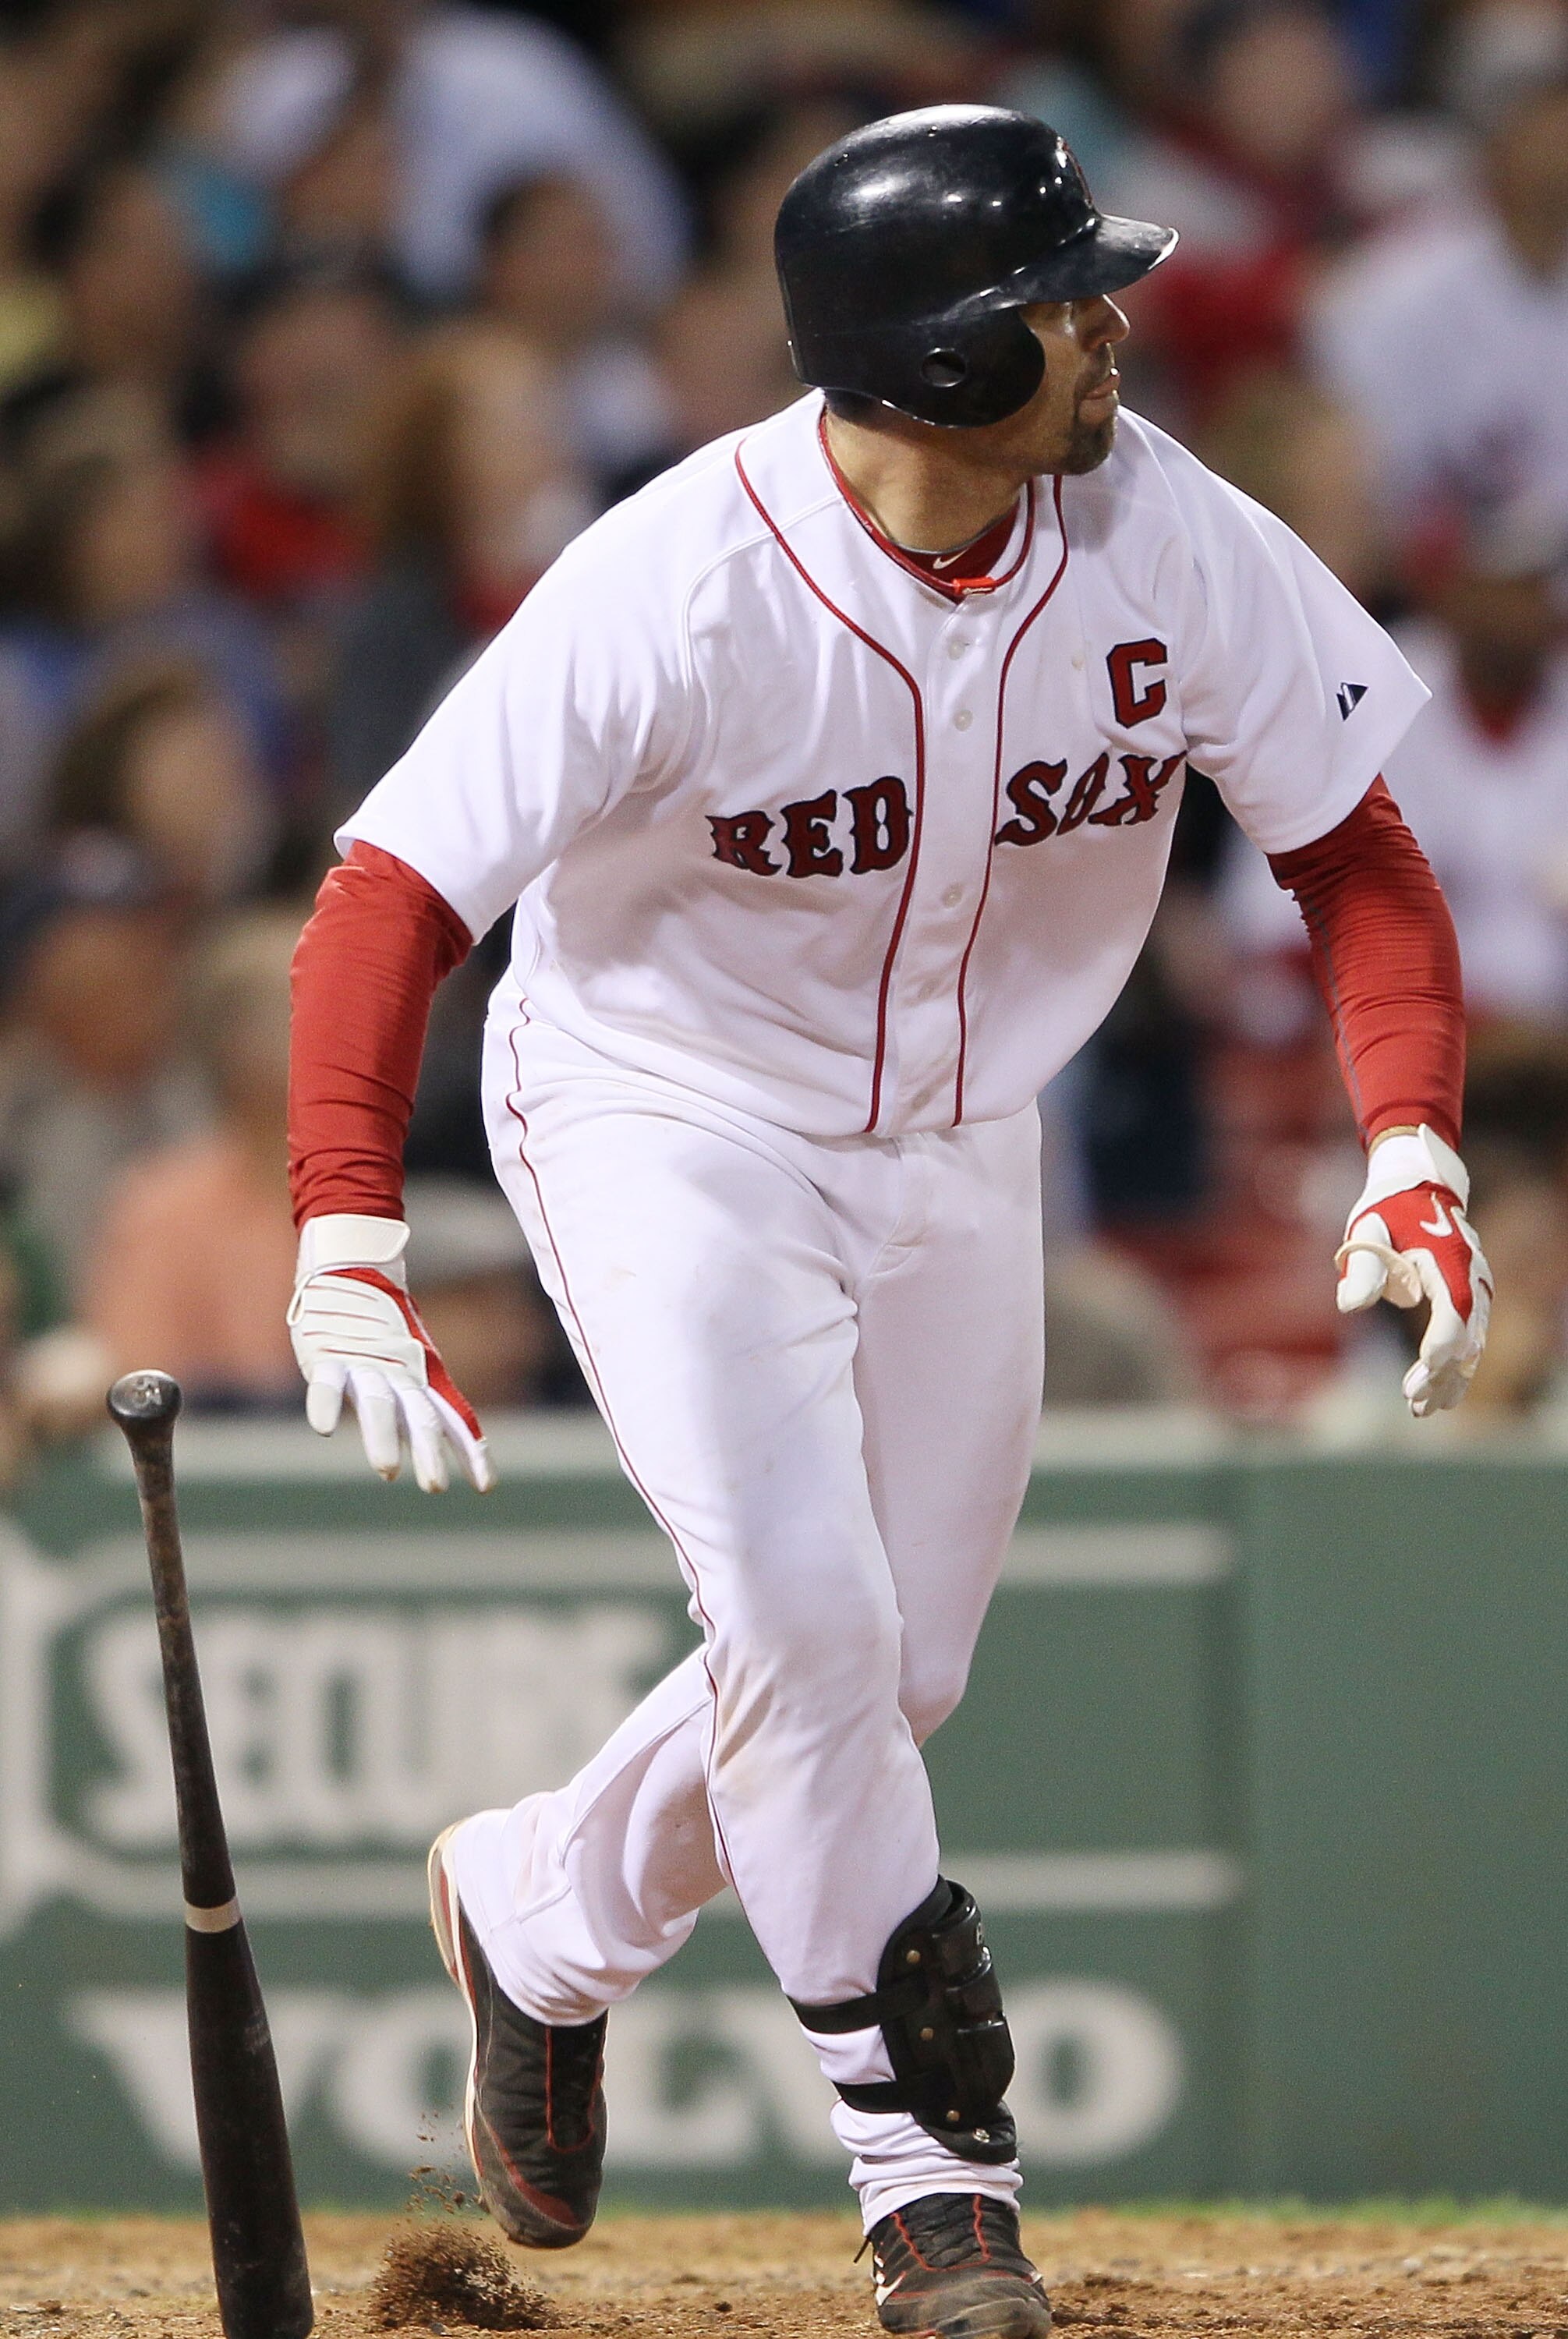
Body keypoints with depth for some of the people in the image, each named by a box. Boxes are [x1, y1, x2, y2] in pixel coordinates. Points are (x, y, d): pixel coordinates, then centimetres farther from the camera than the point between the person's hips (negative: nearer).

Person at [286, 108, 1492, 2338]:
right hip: (670, 1125, -5)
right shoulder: (672, 594, -29)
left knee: (889, 1677, 10)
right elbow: (391, 900, -29)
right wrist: (347, 1251, -42)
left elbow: (1360, 858, -6)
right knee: (804, 1615, -20)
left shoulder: (1173, 544, -17)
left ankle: (542, 1908, 38)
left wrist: (1412, 1155, -23)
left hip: (958, 1142, 5)